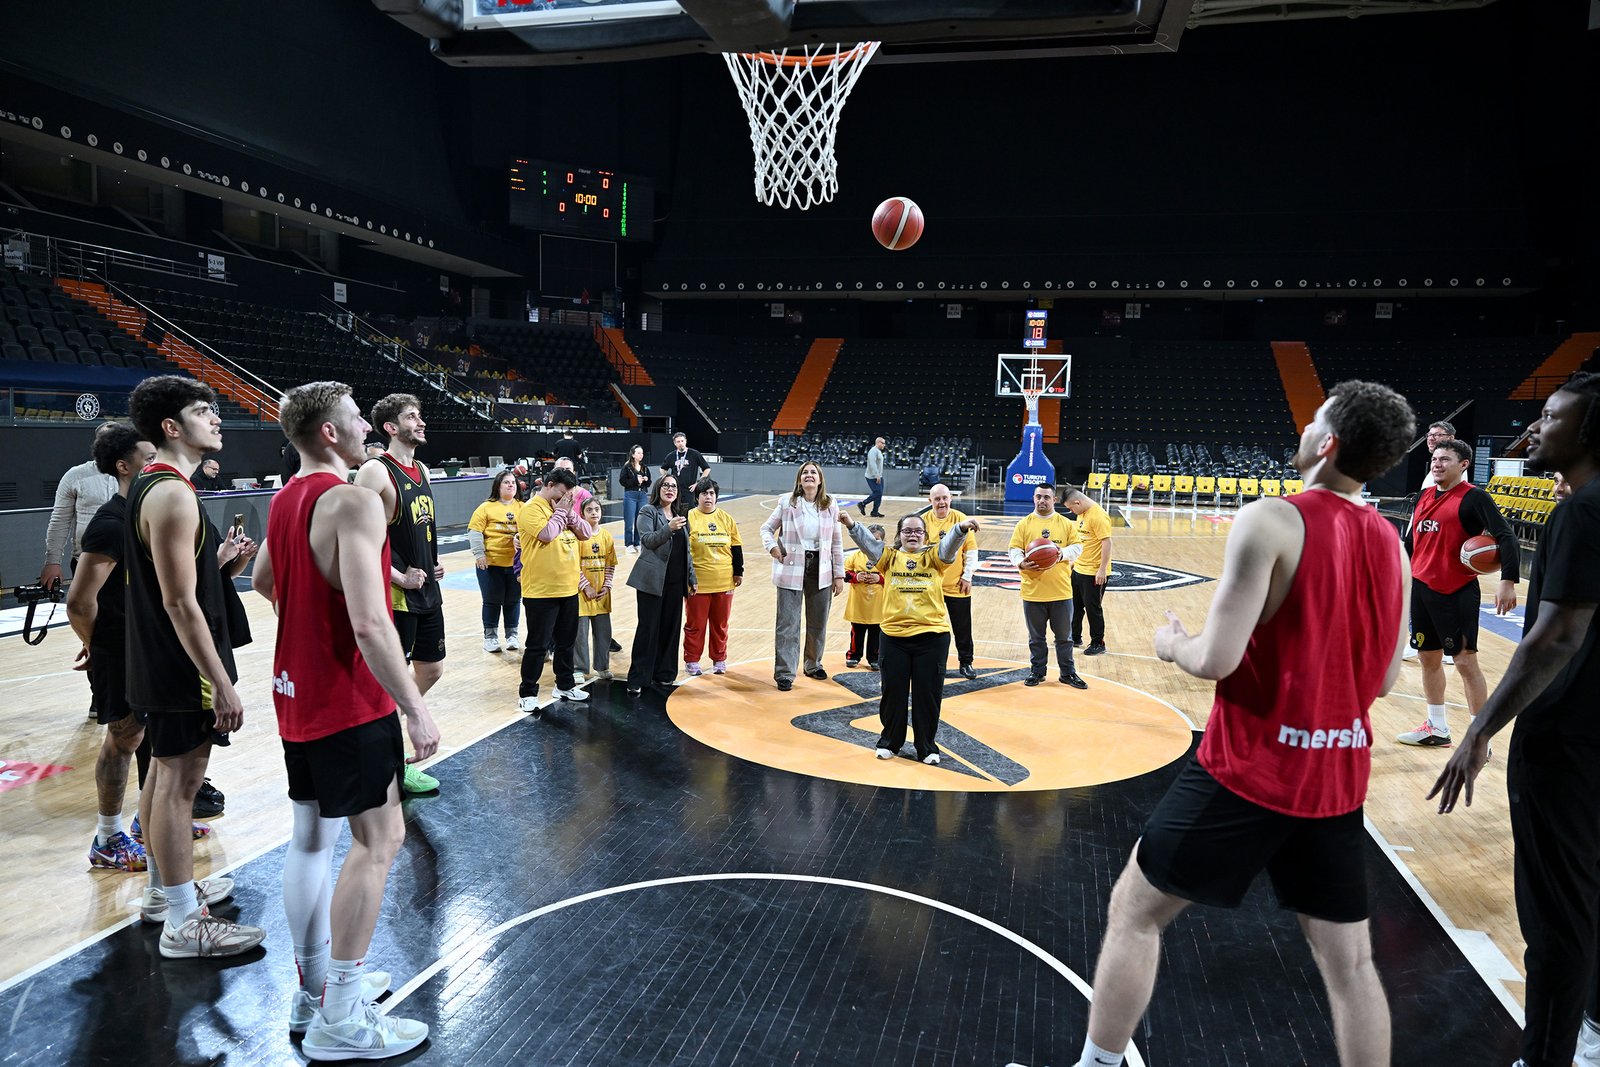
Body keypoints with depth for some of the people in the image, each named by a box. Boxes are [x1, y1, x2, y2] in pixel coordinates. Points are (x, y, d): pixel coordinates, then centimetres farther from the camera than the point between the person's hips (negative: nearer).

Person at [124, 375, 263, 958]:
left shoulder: (149, 484, 10)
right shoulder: (173, 495, -22)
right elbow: (181, 603, -25)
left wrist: (219, 556, 14)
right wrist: (223, 685, -23)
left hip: (160, 663, 10)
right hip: (180, 668, -10)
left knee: (165, 773, 19)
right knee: (179, 781, -3)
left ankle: (163, 892, 34)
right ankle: (184, 925, 7)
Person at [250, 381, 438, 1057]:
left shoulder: (285, 500, 9)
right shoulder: (353, 500, -20)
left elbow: (261, 583, 25)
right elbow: (370, 623, -28)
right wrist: (415, 709, -23)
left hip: (297, 692, 9)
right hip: (349, 700, -9)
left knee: (311, 837, 15)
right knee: (378, 841, -1)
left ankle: (314, 990, 29)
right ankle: (341, 1020, 6)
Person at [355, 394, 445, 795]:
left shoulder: (422, 470, 11)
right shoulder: (376, 471, -15)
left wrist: (434, 563, 9)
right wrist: (399, 577, -19)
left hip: (428, 590, 9)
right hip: (395, 595, -8)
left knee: (431, 669, 17)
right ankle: (397, 765, 17)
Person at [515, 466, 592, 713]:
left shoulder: (562, 507, 14)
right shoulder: (532, 509, -11)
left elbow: (586, 533, 9)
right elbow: (547, 534, -25)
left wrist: (569, 513, -4)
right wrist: (560, 512, -12)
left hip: (568, 589, 8)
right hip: (541, 592, -8)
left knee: (566, 641, 18)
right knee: (538, 645, -1)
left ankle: (565, 685, 31)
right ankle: (527, 693, 9)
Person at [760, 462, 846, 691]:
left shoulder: (830, 506, 2)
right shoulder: (787, 503, -4)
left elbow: (837, 543, 5)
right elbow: (766, 528, 7)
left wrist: (839, 575, 4)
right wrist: (771, 546, -12)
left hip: (821, 570, 3)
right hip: (791, 569, -3)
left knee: (818, 622, 14)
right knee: (788, 623, -2)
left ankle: (813, 664, 33)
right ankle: (784, 673, 6)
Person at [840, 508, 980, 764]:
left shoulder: (933, 557, 4)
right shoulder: (890, 557, 6)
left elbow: (949, 545, -15)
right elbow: (868, 542, -10)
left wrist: (962, 528, -36)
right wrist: (852, 525, -28)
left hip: (932, 636, -1)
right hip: (894, 636, 1)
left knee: (928, 694, 5)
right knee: (893, 691, 9)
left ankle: (927, 747, 20)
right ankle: (889, 742, 27)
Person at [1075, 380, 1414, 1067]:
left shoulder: (1270, 521, -16)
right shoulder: (1390, 542, 5)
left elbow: (1217, 660, -21)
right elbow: (1381, 680, 12)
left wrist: (1172, 644, 0)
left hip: (1248, 770, -6)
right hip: (1338, 778, 7)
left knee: (1133, 911, 11)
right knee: (1349, 960, 18)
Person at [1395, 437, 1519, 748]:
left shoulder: (1474, 498, -10)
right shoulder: (1426, 495, 10)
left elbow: (1506, 536, -17)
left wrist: (1508, 581, -27)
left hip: (1457, 592, -7)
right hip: (1421, 587, 7)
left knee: (1466, 661, -4)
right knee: (1429, 657, 13)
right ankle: (1437, 728, 26)